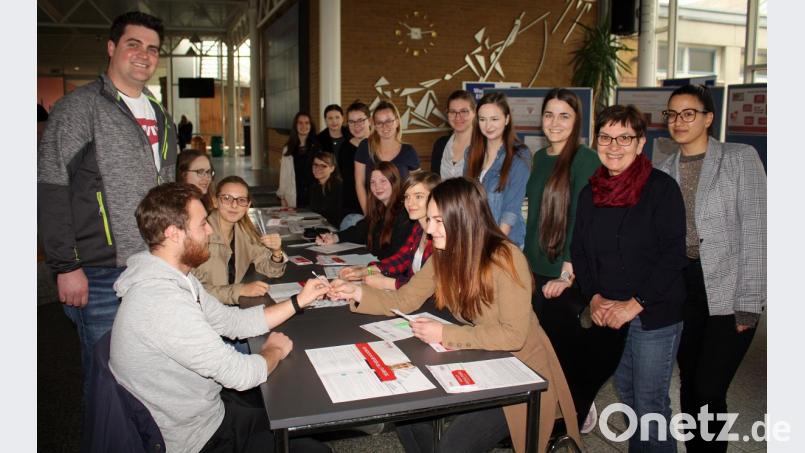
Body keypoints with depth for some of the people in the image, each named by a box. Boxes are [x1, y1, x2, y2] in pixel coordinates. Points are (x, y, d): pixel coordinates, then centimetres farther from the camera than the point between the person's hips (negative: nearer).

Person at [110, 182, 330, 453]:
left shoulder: (175, 278, -1)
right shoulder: (163, 300, -33)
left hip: (204, 407, 9)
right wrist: (275, 351, -7)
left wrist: (299, 301, 4)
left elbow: (234, 322, 8)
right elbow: (241, 374, -28)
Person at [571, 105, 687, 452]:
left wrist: (635, 304, -17)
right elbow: (579, 251, 8)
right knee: (627, 394, 18)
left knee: (650, 404, 1)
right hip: (608, 314, 6)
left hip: (655, 315, -5)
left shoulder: (662, 188, -10)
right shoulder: (590, 193, 7)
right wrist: (594, 297, -6)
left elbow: (673, 255, -14)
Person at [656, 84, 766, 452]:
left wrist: (747, 303, -11)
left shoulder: (741, 159, -2)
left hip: (729, 292, -4)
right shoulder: (665, 171, 10)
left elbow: (755, 231, -7)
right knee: (689, 384, 13)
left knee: (709, 390, -6)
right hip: (683, 290, 4)